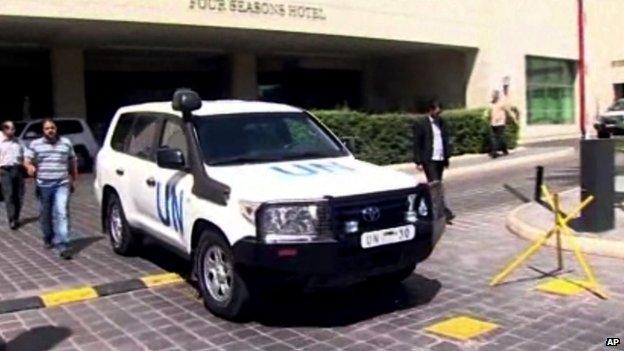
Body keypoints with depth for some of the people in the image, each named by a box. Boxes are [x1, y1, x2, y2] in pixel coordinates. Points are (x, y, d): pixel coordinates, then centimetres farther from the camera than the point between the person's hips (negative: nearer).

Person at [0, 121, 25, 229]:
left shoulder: (18, 142, 13)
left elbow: (23, 156, 19)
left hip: (18, 170, 4)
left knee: (18, 196, 5)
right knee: (9, 196, -7)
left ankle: (16, 218, 15)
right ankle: (12, 220, -8)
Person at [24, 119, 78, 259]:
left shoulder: (66, 143, 9)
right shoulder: (35, 144, 6)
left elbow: (72, 162, 16)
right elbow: (27, 161, 5)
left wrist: (74, 180, 16)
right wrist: (30, 166, -20)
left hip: (62, 184, -1)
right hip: (43, 185, 1)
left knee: (62, 213, -13)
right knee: (45, 215, 12)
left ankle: (63, 245, -16)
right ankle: (48, 239, 34)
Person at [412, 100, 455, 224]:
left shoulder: (441, 122, 13)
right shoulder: (420, 123, -6)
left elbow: (445, 140, 17)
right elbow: (417, 143, -7)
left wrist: (447, 157, 11)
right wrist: (418, 162, -11)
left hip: (440, 159, 6)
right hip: (429, 160, -6)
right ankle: (445, 212, -14)